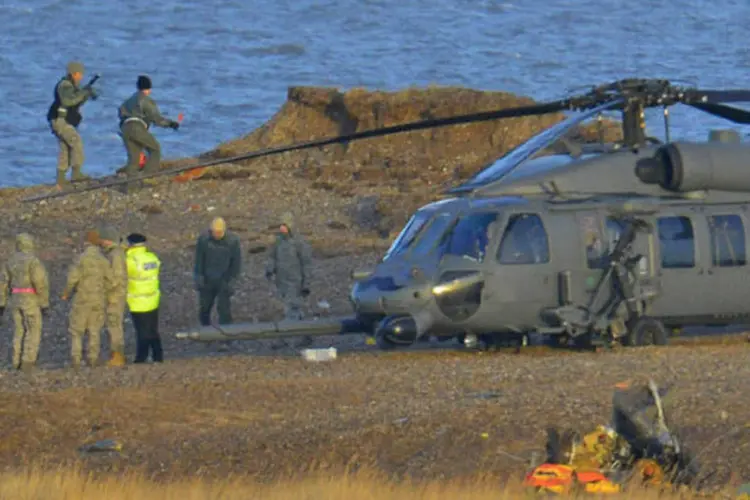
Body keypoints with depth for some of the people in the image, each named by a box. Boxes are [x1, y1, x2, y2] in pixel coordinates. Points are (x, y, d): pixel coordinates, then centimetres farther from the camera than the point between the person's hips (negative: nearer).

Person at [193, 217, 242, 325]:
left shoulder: (233, 240, -14)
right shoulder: (203, 239, -11)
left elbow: (236, 263, -6)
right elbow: (199, 260, -1)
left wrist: (232, 282, -8)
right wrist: (199, 279, -4)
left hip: (224, 282, -2)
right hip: (207, 280, 2)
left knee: (224, 310, -5)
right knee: (204, 309, 11)